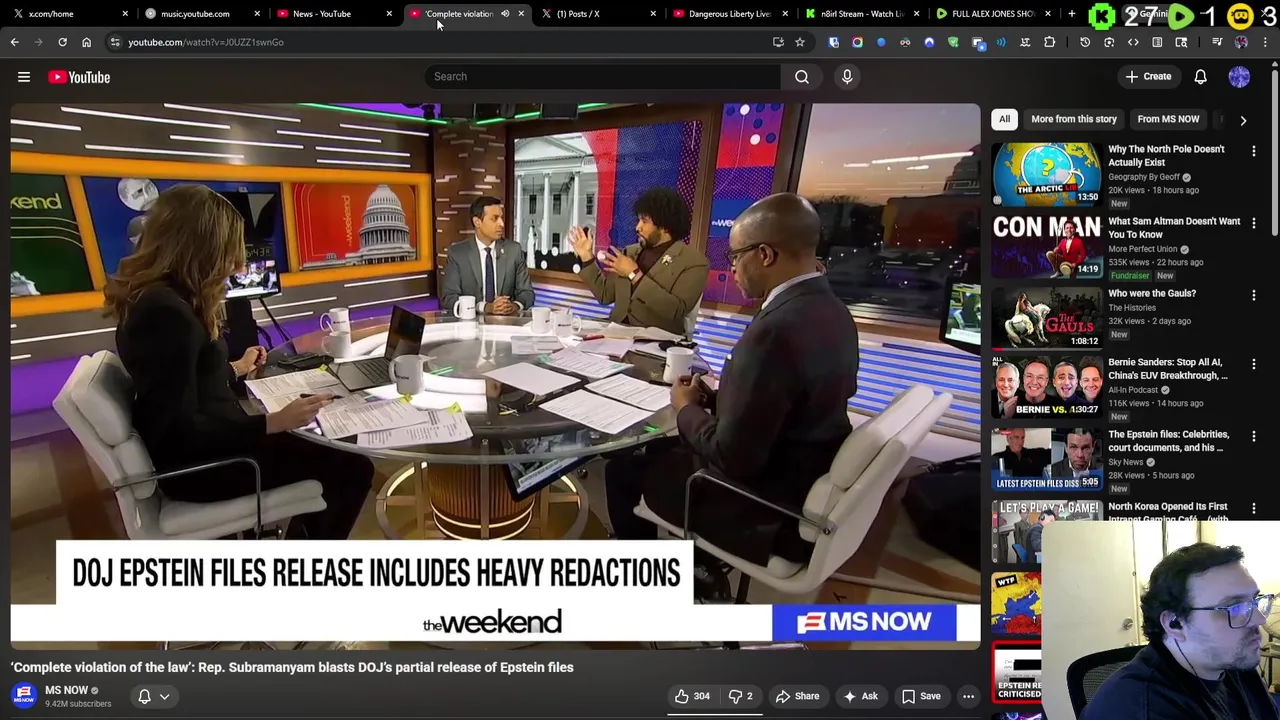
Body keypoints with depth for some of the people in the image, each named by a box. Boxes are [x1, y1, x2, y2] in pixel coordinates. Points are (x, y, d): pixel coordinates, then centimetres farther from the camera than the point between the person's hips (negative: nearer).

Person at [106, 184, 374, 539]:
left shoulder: (158, 297, 6)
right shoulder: (167, 313, -26)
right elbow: (181, 435, -27)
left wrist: (237, 368, 32)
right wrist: (275, 422, -28)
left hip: (206, 443, 11)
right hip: (199, 464, -11)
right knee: (351, 469, -8)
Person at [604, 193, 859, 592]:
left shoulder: (775, 330, -31)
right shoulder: (831, 311, -2)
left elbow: (733, 458, -26)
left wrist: (687, 409, -9)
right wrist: (714, 398, 3)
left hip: (767, 511, -9)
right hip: (808, 489, 9)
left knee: (624, 466, 11)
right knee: (662, 447, 23)